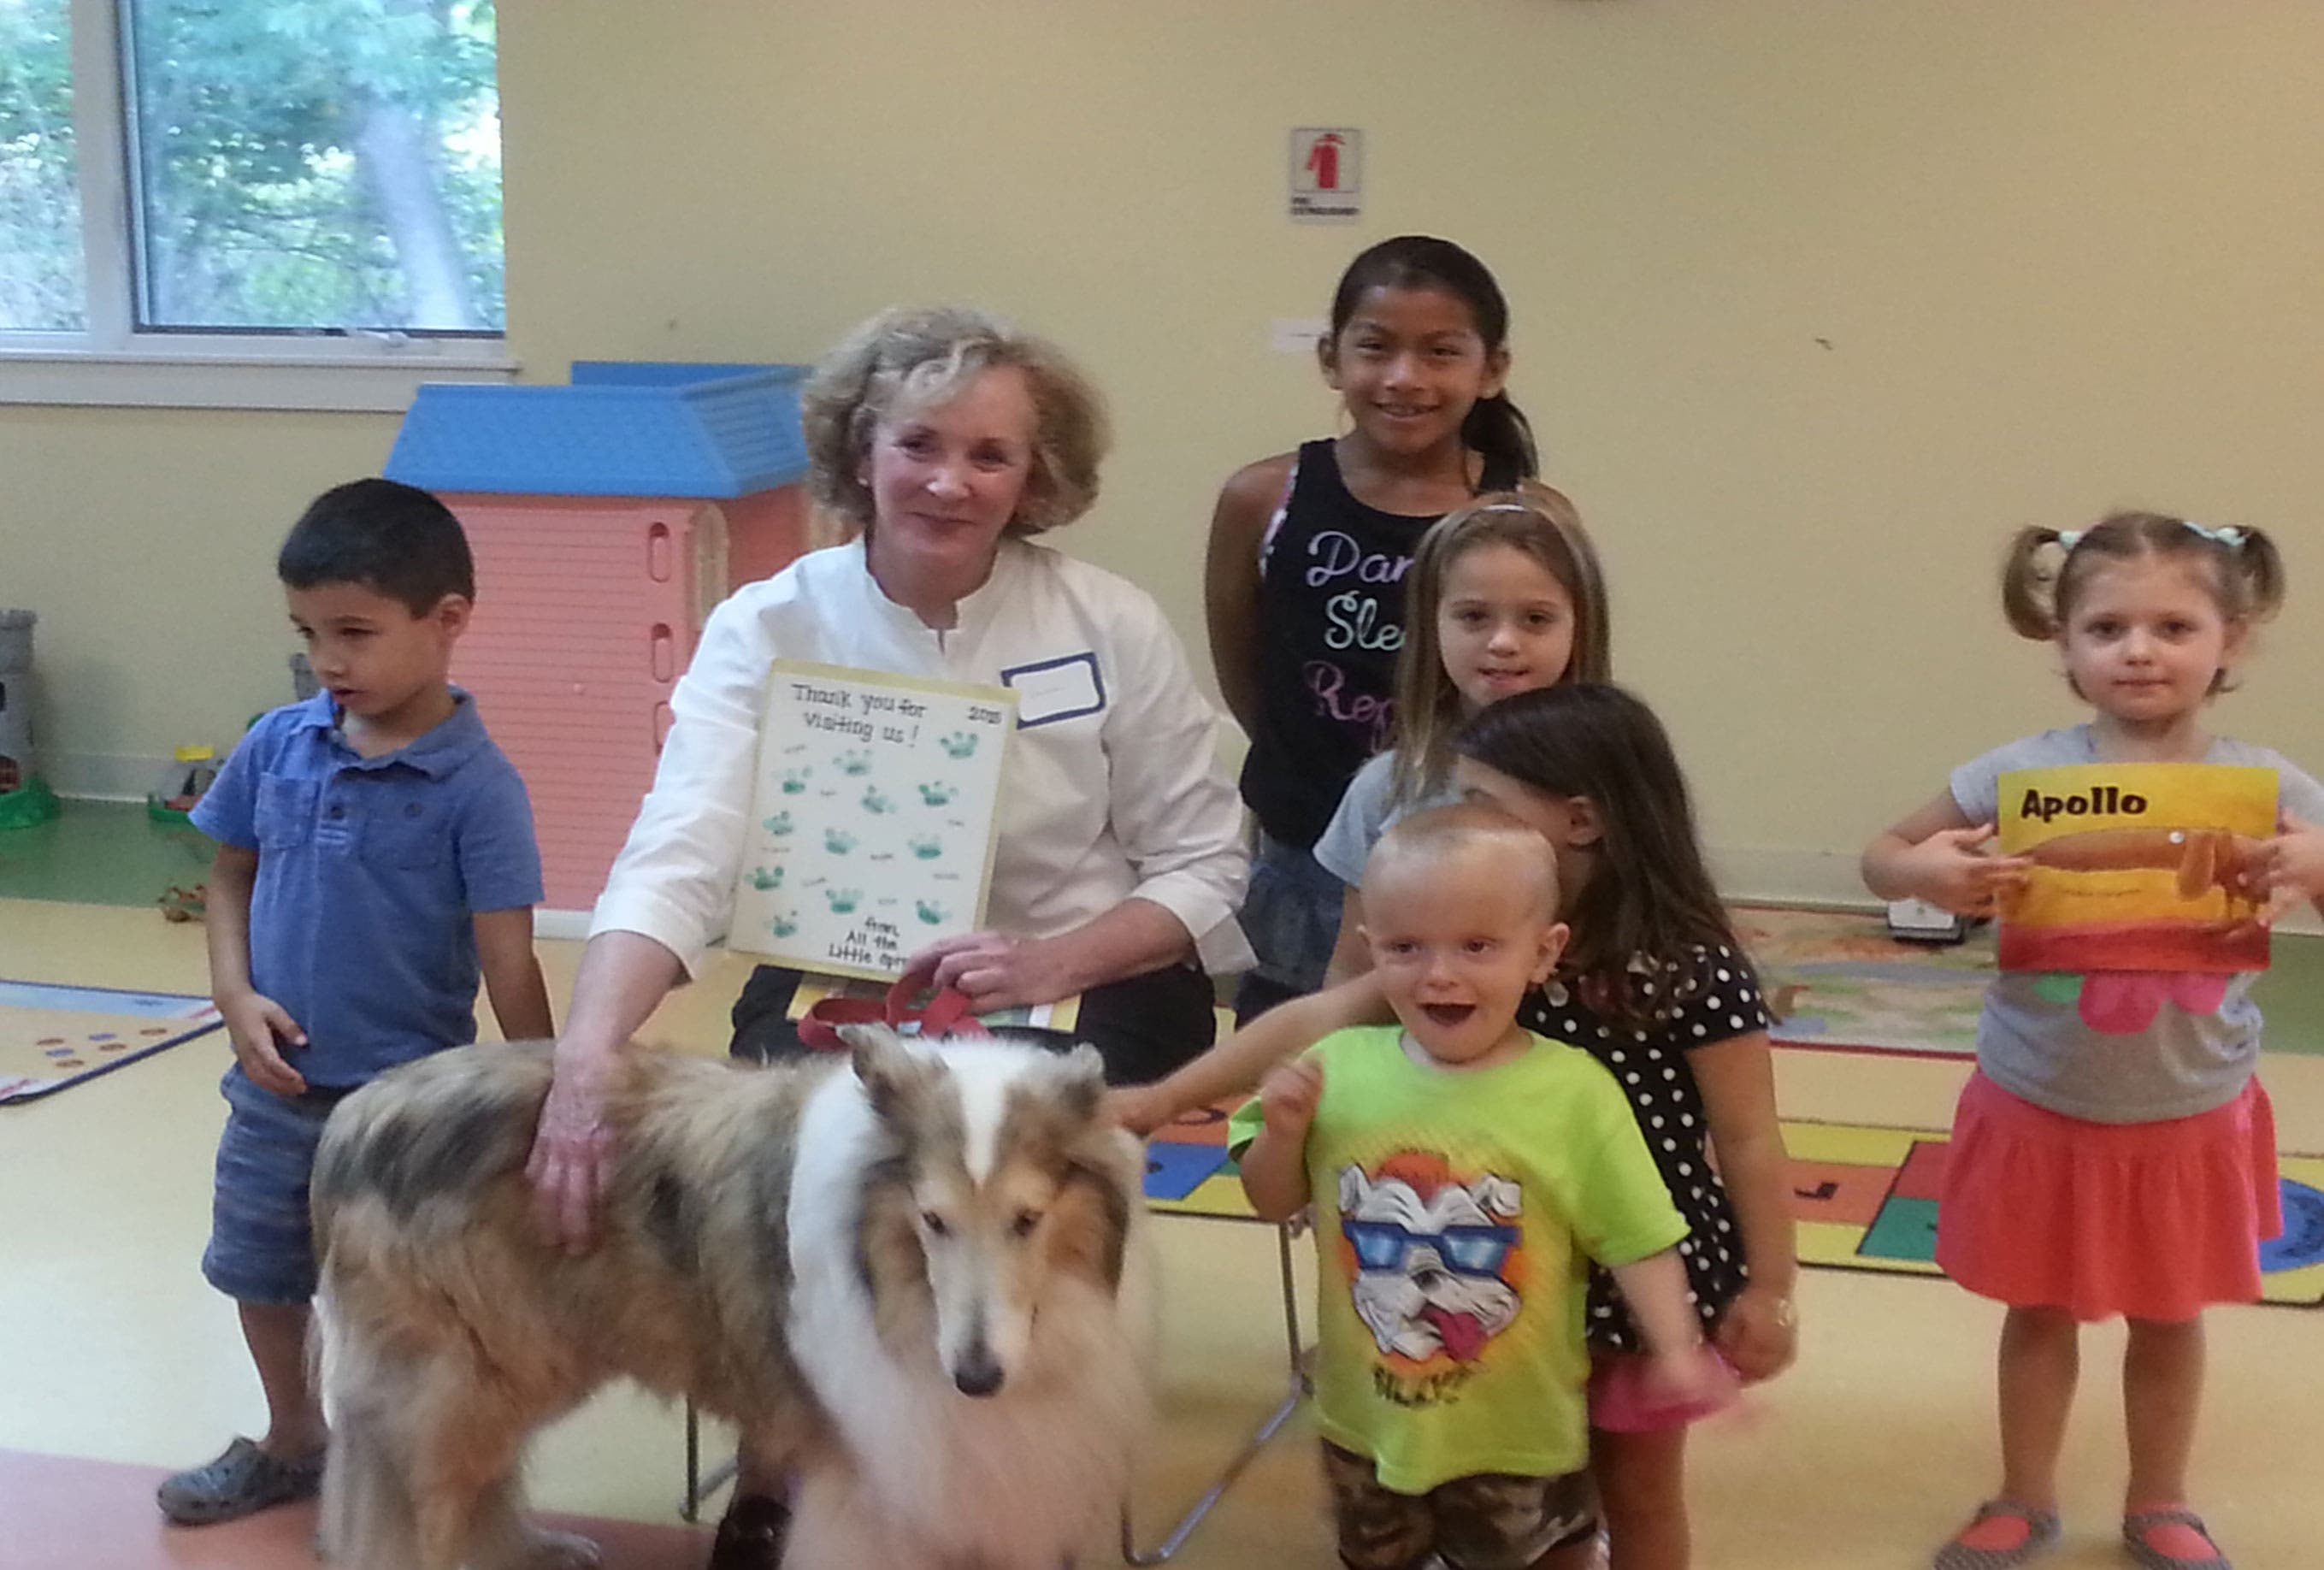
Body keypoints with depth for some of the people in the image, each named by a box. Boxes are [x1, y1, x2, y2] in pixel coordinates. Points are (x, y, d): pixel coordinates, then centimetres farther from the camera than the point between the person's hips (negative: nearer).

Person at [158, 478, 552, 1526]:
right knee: (260, 1276, 23)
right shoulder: (277, 747, -4)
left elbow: (509, 965, -17)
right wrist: (236, 998, -5)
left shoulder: (476, 785, -18)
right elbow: (231, 875, 10)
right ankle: (292, 1443, 48)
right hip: (277, 1085, 6)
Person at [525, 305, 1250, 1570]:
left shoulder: (1111, 627, -6)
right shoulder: (767, 631, -9)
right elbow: (676, 862, -22)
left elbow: (1204, 868, -2)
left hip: (1083, 989, 0)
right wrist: (591, 1047, -41)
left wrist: (1061, 961, -22)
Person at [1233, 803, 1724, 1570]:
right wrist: (1282, 1132, -18)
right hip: (1368, 1417, 3)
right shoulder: (1339, 1067, -11)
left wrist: (1676, 1349, -26)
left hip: (1517, 1433, -3)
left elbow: (1639, 1241, -13)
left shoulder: (1575, 1093, -18)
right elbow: (1275, 1203, 1)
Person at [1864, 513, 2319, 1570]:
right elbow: (1881, 856, -4)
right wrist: (1926, 872, -27)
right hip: (2039, 1108, 0)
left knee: (2169, 1318, 19)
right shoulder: (2022, 773, -14)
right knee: (2039, 1313, 18)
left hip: (2191, 1116, 1)